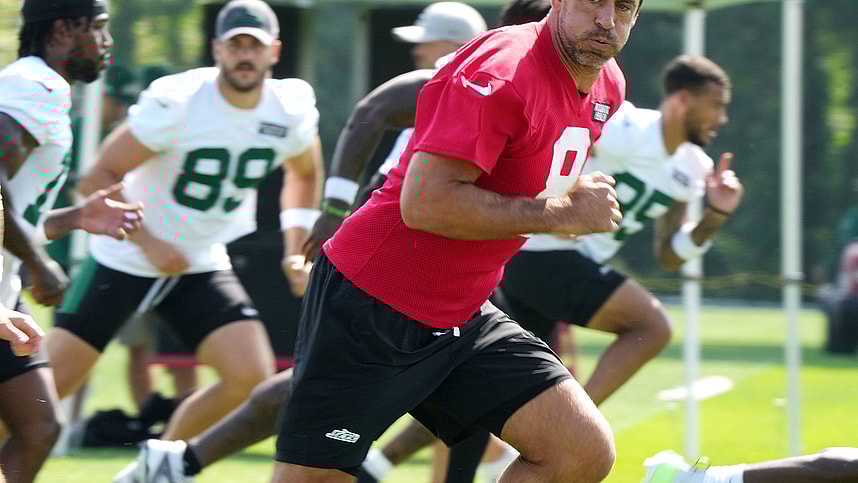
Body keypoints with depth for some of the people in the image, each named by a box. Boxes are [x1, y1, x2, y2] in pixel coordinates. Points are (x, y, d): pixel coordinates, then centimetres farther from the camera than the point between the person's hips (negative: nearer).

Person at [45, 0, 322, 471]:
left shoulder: (291, 111, -7)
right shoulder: (175, 102, -22)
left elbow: (304, 174, 17)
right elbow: (99, 179, -17)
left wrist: (295, 250, 8)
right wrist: (149, 243, -23)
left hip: (202, 267, 4)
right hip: (125, 258, -4)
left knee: (250, 375, -13)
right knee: (49, 382, -9)